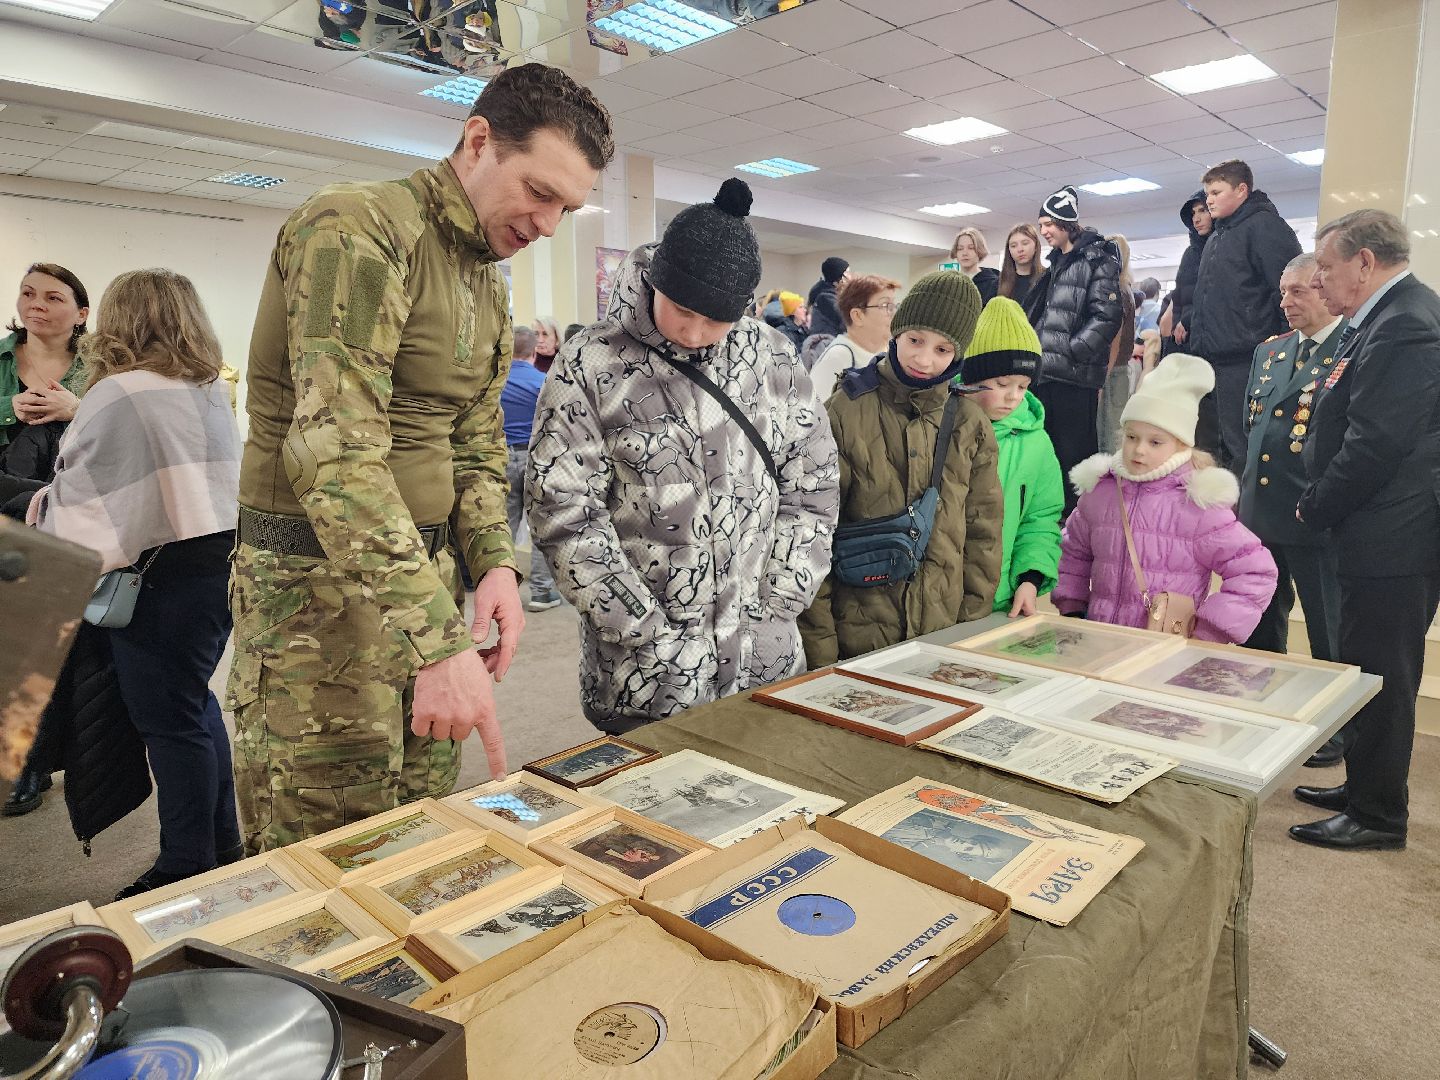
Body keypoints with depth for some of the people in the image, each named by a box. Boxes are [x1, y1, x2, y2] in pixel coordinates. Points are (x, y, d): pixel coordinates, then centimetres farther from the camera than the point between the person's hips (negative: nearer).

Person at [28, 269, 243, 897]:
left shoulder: (118, 394, -14)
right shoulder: (211, 389, 11)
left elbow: (82, 495, -12)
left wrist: (45, 504, 10)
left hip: (165, 570, -8)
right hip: (223, 552, 8)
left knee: (169, 720, 2)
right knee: (194, 704, 19)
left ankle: (186, 870, 13)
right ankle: (222, 848, 29)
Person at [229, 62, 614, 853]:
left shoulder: (489, 284, 13)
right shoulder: (359, 229, -15)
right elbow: (336, 451, -26)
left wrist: (495, 563, -1)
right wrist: (436, 641, -30)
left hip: (424, 569, 8)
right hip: (318, 579, -8)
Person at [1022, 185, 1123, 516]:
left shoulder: (1097, 261, -6)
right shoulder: (1056, 263, 20)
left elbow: (1106, 316, -15)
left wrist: (1071, 351, -18)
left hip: (1075, 374, -8)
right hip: (1045, 372, 8)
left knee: (1075, 451, -4)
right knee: (1048, 447, 13)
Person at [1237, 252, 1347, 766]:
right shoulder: (1269, 351, 13)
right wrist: (1245, 489, 13)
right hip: (1258, 512, 7)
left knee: (1330, 634, 8)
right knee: (1259, 626, 18)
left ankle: (1338, 729, 26)